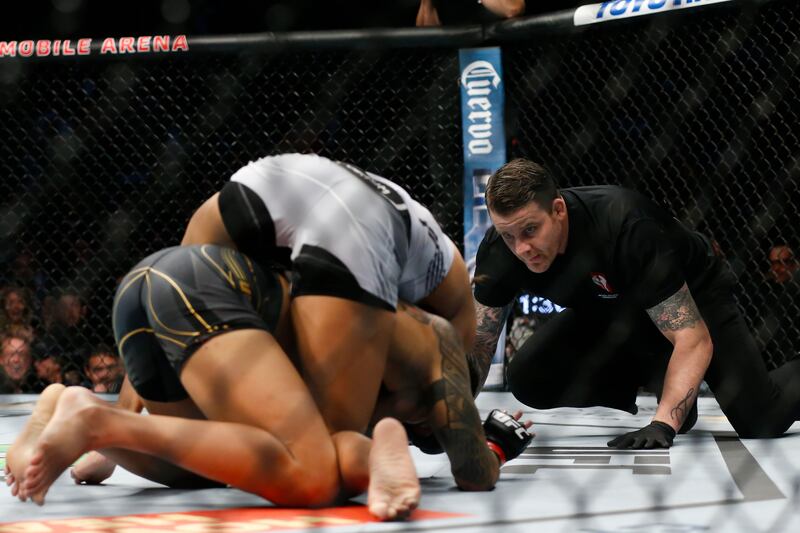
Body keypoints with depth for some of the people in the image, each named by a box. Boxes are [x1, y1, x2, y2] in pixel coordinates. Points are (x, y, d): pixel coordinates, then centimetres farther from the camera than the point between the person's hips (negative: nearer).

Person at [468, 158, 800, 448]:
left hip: (692, 299, -5)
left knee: (762, 422, -17)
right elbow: (479, 340, -16)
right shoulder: (499, 248, -26)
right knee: (527, 380, -16)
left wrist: (662, 425, -52)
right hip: (605, 314, 5)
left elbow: (693, 339, -42)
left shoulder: (624, 226, -41)